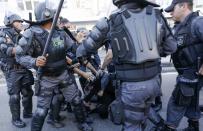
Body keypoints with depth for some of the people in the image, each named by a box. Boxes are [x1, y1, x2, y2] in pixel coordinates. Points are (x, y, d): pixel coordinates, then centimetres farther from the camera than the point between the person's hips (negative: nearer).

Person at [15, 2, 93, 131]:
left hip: (64, 74, 5)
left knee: (77, 100, 15)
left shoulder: (60, 32, -1)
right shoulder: (33, 33, -17)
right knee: (42, 110, 3)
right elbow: (20, 55, -14)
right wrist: (34, 62, -30)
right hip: (47, 78, -5)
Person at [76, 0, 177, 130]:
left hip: (131, 85, -4)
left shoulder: (112, 21, -6)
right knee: (141, 118, 27)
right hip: (154, 81, 5)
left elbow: (88, 45, 6)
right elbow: (171, 47, 9)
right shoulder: (156, 15, 2)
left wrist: (79, 56, 25)